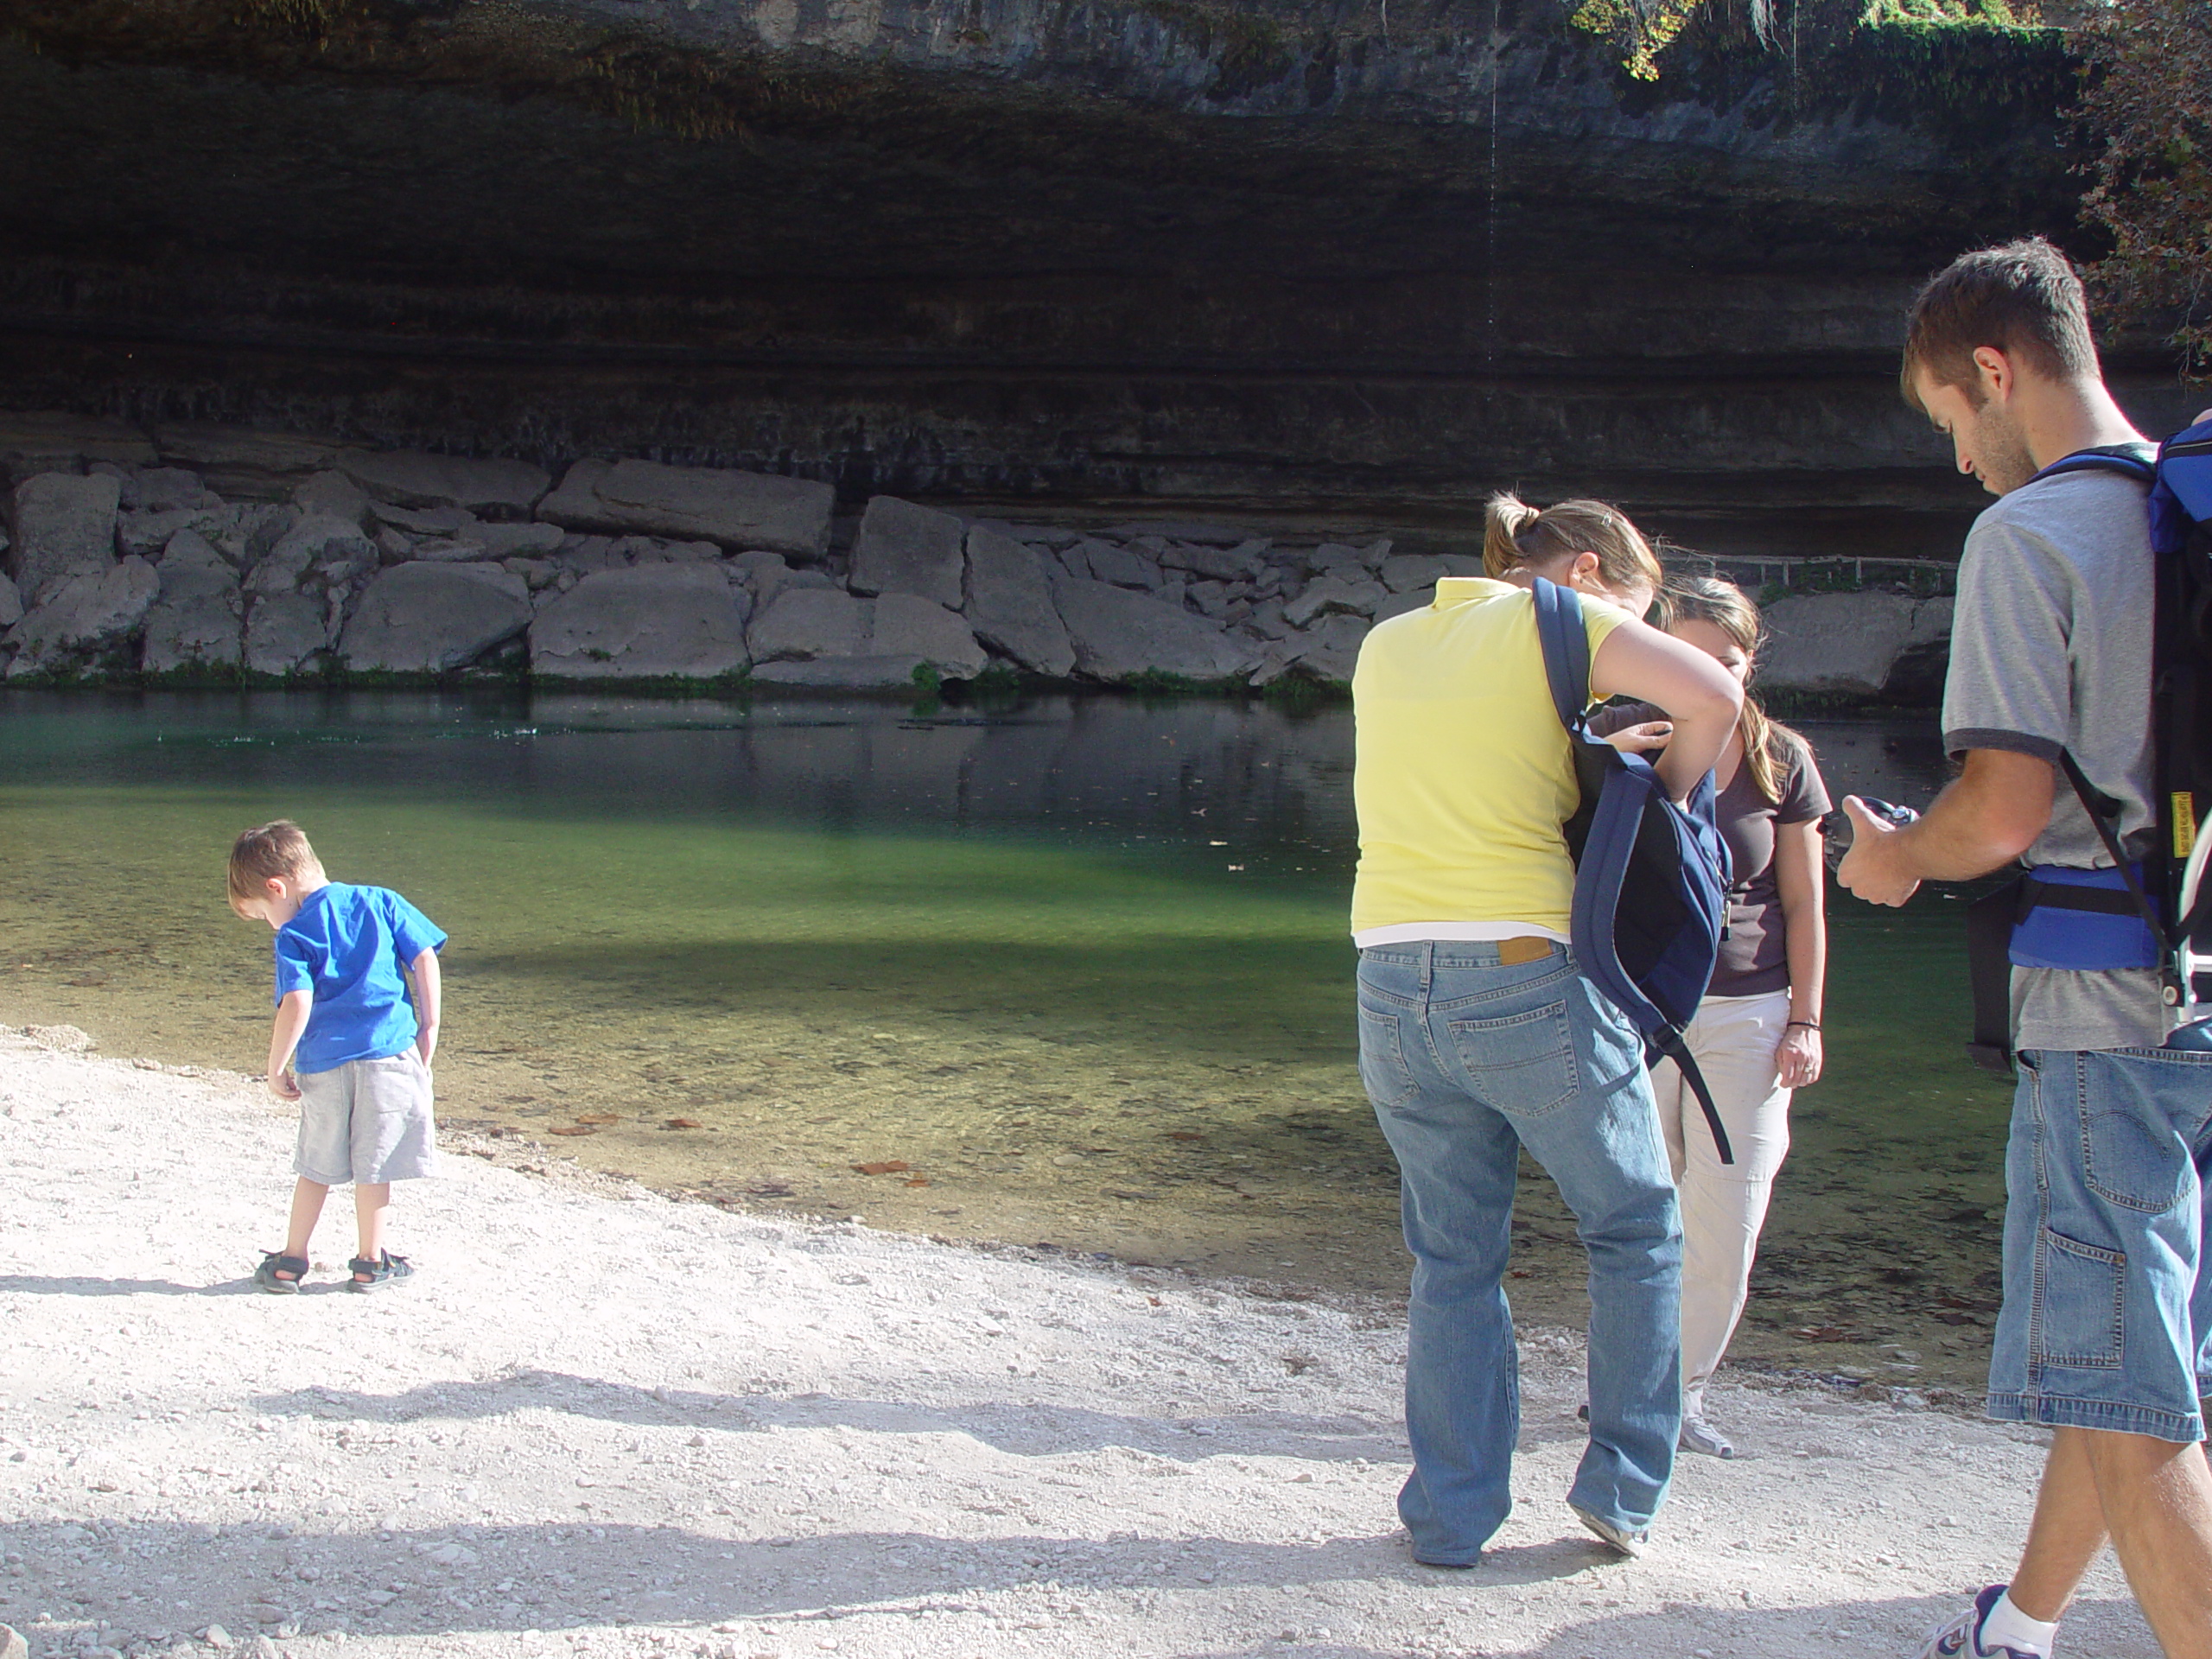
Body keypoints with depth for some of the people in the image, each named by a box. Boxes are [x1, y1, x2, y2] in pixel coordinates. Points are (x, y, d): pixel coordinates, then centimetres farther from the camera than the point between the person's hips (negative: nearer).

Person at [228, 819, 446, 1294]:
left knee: (318, 1167, 14)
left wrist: (276, 1069, -5)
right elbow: (425, 960, 3)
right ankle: (370, 1264, 15)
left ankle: (291, 1262, 21)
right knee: (373, 1166, 8)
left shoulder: (294, 936, -2)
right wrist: (428, 1028, 7)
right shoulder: (379, 901, 8)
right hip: (390, 1051, 1)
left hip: (324, 1063, -1)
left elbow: (296, 1006, -14)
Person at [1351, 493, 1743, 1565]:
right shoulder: (1556, 618, 0)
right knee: (1636, 1226, 15)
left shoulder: (1385, 643, 18)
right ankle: (1622, 1487, 17)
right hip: (1527, 980, -5)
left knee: (1454, 1257, 16)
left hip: (1392, 983, 5)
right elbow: (1712, 696, -14)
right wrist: (1662, 796, 3)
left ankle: (1450, 1515, 17)